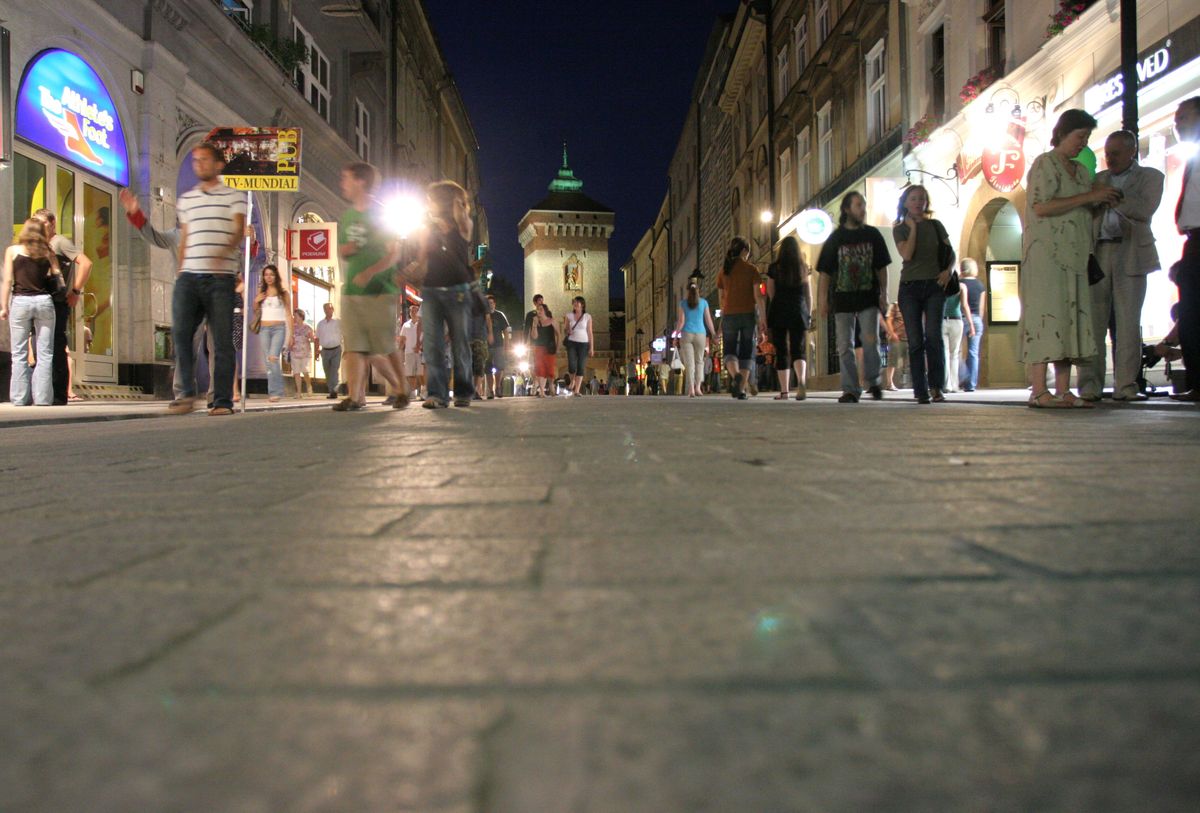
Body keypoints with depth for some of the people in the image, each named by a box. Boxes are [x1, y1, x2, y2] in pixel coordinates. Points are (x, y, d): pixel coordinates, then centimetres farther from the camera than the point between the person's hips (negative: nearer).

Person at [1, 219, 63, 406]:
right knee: (44, 353, 3)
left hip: (20, 301, -1)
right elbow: (59, 277, 2)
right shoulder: (48, 252, 7)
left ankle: (20, 397, 4)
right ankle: (42, 397, -1)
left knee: (19, 353, 5)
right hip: (44, 301, 1)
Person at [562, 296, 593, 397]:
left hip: (583, 343, 0)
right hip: (571, 343, 0)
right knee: (572, 366, -14)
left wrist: (591, 348, 0)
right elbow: (564, 331, 14)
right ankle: (572, 383, 15)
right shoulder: (569, 316, 8)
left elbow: (590, 333, 4)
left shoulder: (587, 317, 4)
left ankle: (576, 391, -2)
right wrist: (567, 331, -10)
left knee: (581, 367, -5)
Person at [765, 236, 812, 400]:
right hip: (799, 313, 1)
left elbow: (770, 293, 3)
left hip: (779, 313, -1)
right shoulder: (804, 268, 6)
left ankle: (784, 391, 1)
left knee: (781, 351, 3)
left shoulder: (774, 268, -1)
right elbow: (809, 295, 7)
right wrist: (809, 314, 16)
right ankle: (801, 380, -26)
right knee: (798, 349, 2)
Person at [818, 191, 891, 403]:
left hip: (868, 298, 0)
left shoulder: (872, 234, 7)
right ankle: (850, 390, 6)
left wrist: (884, 294, 1)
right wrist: (824, 299, -2)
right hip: (842, 299, 0)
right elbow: (825, 272, 4)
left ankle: (872, 381, 9)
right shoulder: (835, 238, 4)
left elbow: (881, 267, 9)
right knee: (845, 346, 0)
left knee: (870, 341, -12)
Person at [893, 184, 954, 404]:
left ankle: (936, 387, -9)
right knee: (915, 341, -3)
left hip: (934, 286, 0)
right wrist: (913, 228, -5)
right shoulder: (900, 229, 7)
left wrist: (948, 270, -5)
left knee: (933, 335, -14)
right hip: (910, 287, 0)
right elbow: (907, 254, -9)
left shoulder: (935, 225, 11)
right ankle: (921, 391, -1)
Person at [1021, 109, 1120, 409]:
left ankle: (1063, 391, 2)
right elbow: (1041, 207, -15)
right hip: (1046, 254, -8)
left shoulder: (1082, 171, 22)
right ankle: (1039, 391, -15)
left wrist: (1103, 200, 5)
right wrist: (1088, 197, -12)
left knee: (1070, 318, 2)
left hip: (1075, 258, 8)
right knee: (1045, 315, -13)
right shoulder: (1044, 164, -1)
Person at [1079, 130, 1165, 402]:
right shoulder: (1098, 179, 21)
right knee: (1093, 321, -6)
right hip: (1097, 254, 2)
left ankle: (1125, 385, -1)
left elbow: (1145, 209, -8)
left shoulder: (1150, 176, 11)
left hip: (1130, 255, -2)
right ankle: (1090, 385, -5)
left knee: (1128, 323, -4)